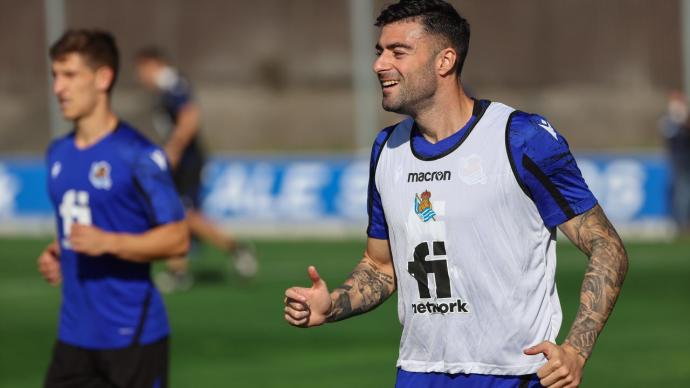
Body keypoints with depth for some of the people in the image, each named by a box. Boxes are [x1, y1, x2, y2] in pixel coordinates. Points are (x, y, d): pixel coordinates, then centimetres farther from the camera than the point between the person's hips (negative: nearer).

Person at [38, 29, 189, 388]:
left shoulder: (138, 156, -11)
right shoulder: (58, 155, 12)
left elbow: (177, 238, -13)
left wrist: (108, 243, -24)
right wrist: (56, 254, 6)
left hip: (133, 336, -7)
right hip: (74, 335, 7)